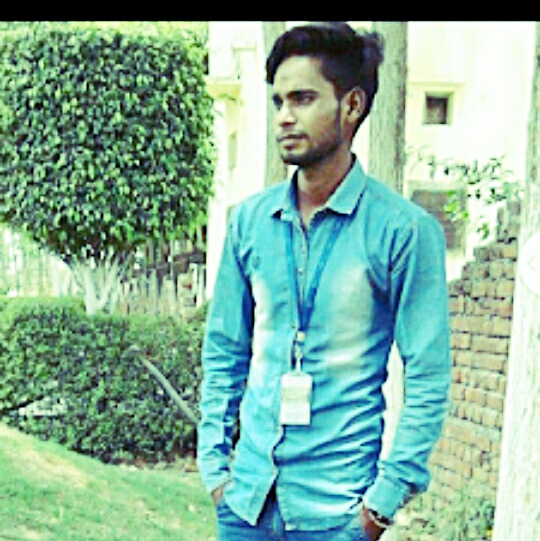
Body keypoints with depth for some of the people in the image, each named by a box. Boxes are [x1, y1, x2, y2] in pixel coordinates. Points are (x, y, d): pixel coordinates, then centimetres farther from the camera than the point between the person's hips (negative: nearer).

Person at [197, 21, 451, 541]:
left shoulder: (404, 230, -7)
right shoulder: (249, 220, 6)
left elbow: (428, 379, -6)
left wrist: (386, 497, -9)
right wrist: (214, 464, 6)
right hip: (247, 496, 4)